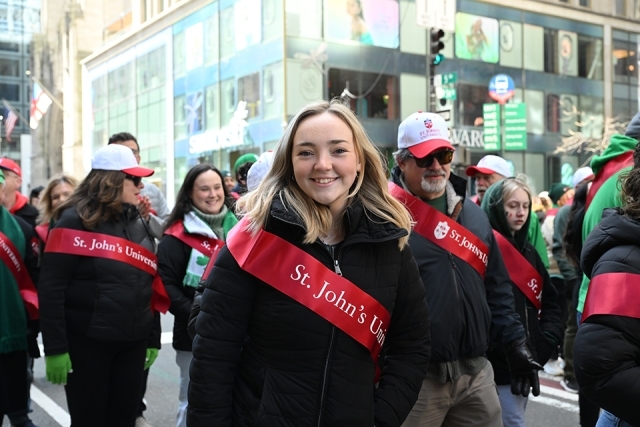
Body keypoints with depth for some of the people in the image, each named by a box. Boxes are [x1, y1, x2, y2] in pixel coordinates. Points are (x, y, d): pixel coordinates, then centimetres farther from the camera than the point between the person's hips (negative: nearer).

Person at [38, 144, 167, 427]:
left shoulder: (139, 224, 10)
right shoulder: (75, 221, -9)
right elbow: (51, 288, -14)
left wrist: (153, 338, 11)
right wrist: (55, 348, -17)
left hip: (132, 342, 5)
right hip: (86, 341, -5)